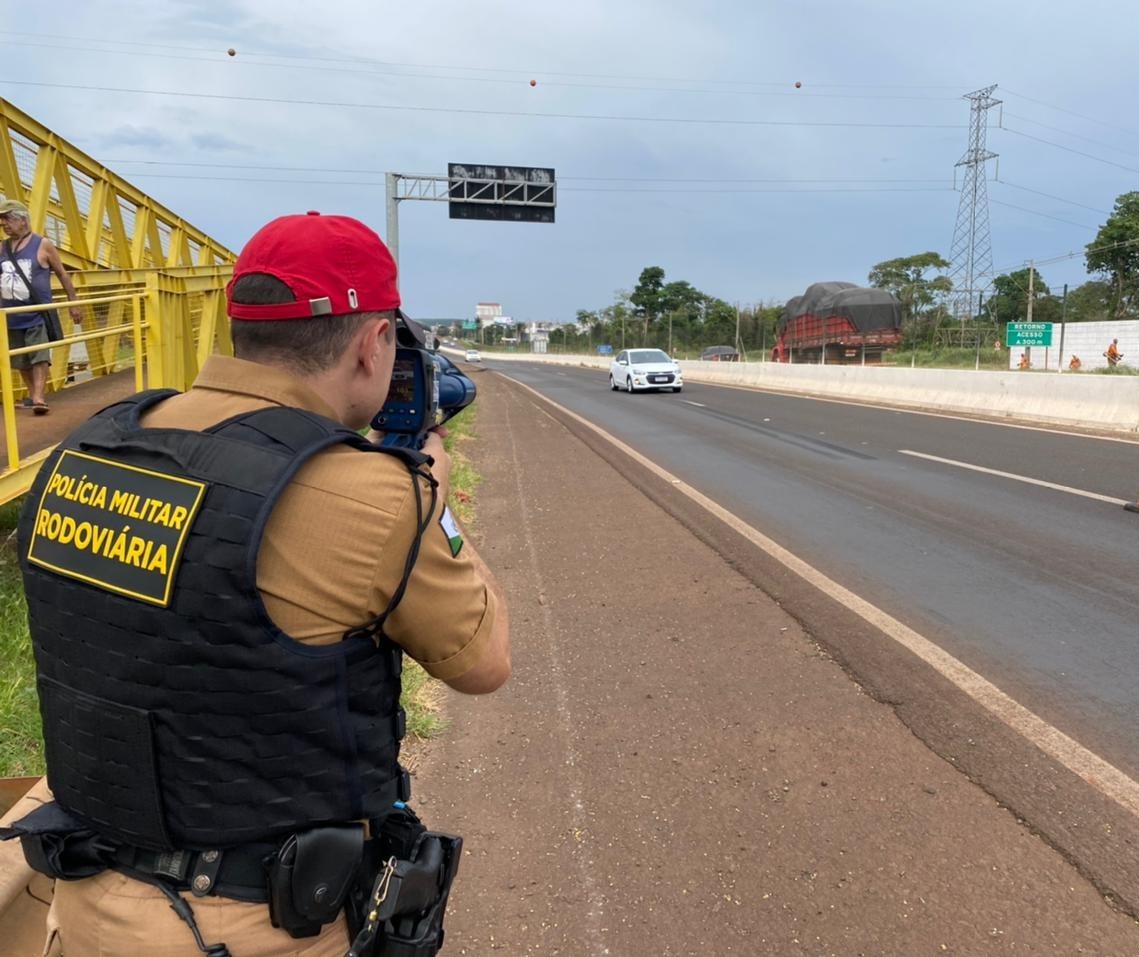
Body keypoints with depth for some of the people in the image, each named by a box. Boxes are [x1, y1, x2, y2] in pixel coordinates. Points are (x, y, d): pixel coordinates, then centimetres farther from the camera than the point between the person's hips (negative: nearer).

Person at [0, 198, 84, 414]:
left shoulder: (43, 245, -3)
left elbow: (62, 274, 3)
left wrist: (74, 303, 4)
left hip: (36, 315, -4)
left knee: (39, 357, -12)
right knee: (21, 361, 11)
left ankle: (39, 398, -17)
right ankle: (32, 395, 24)